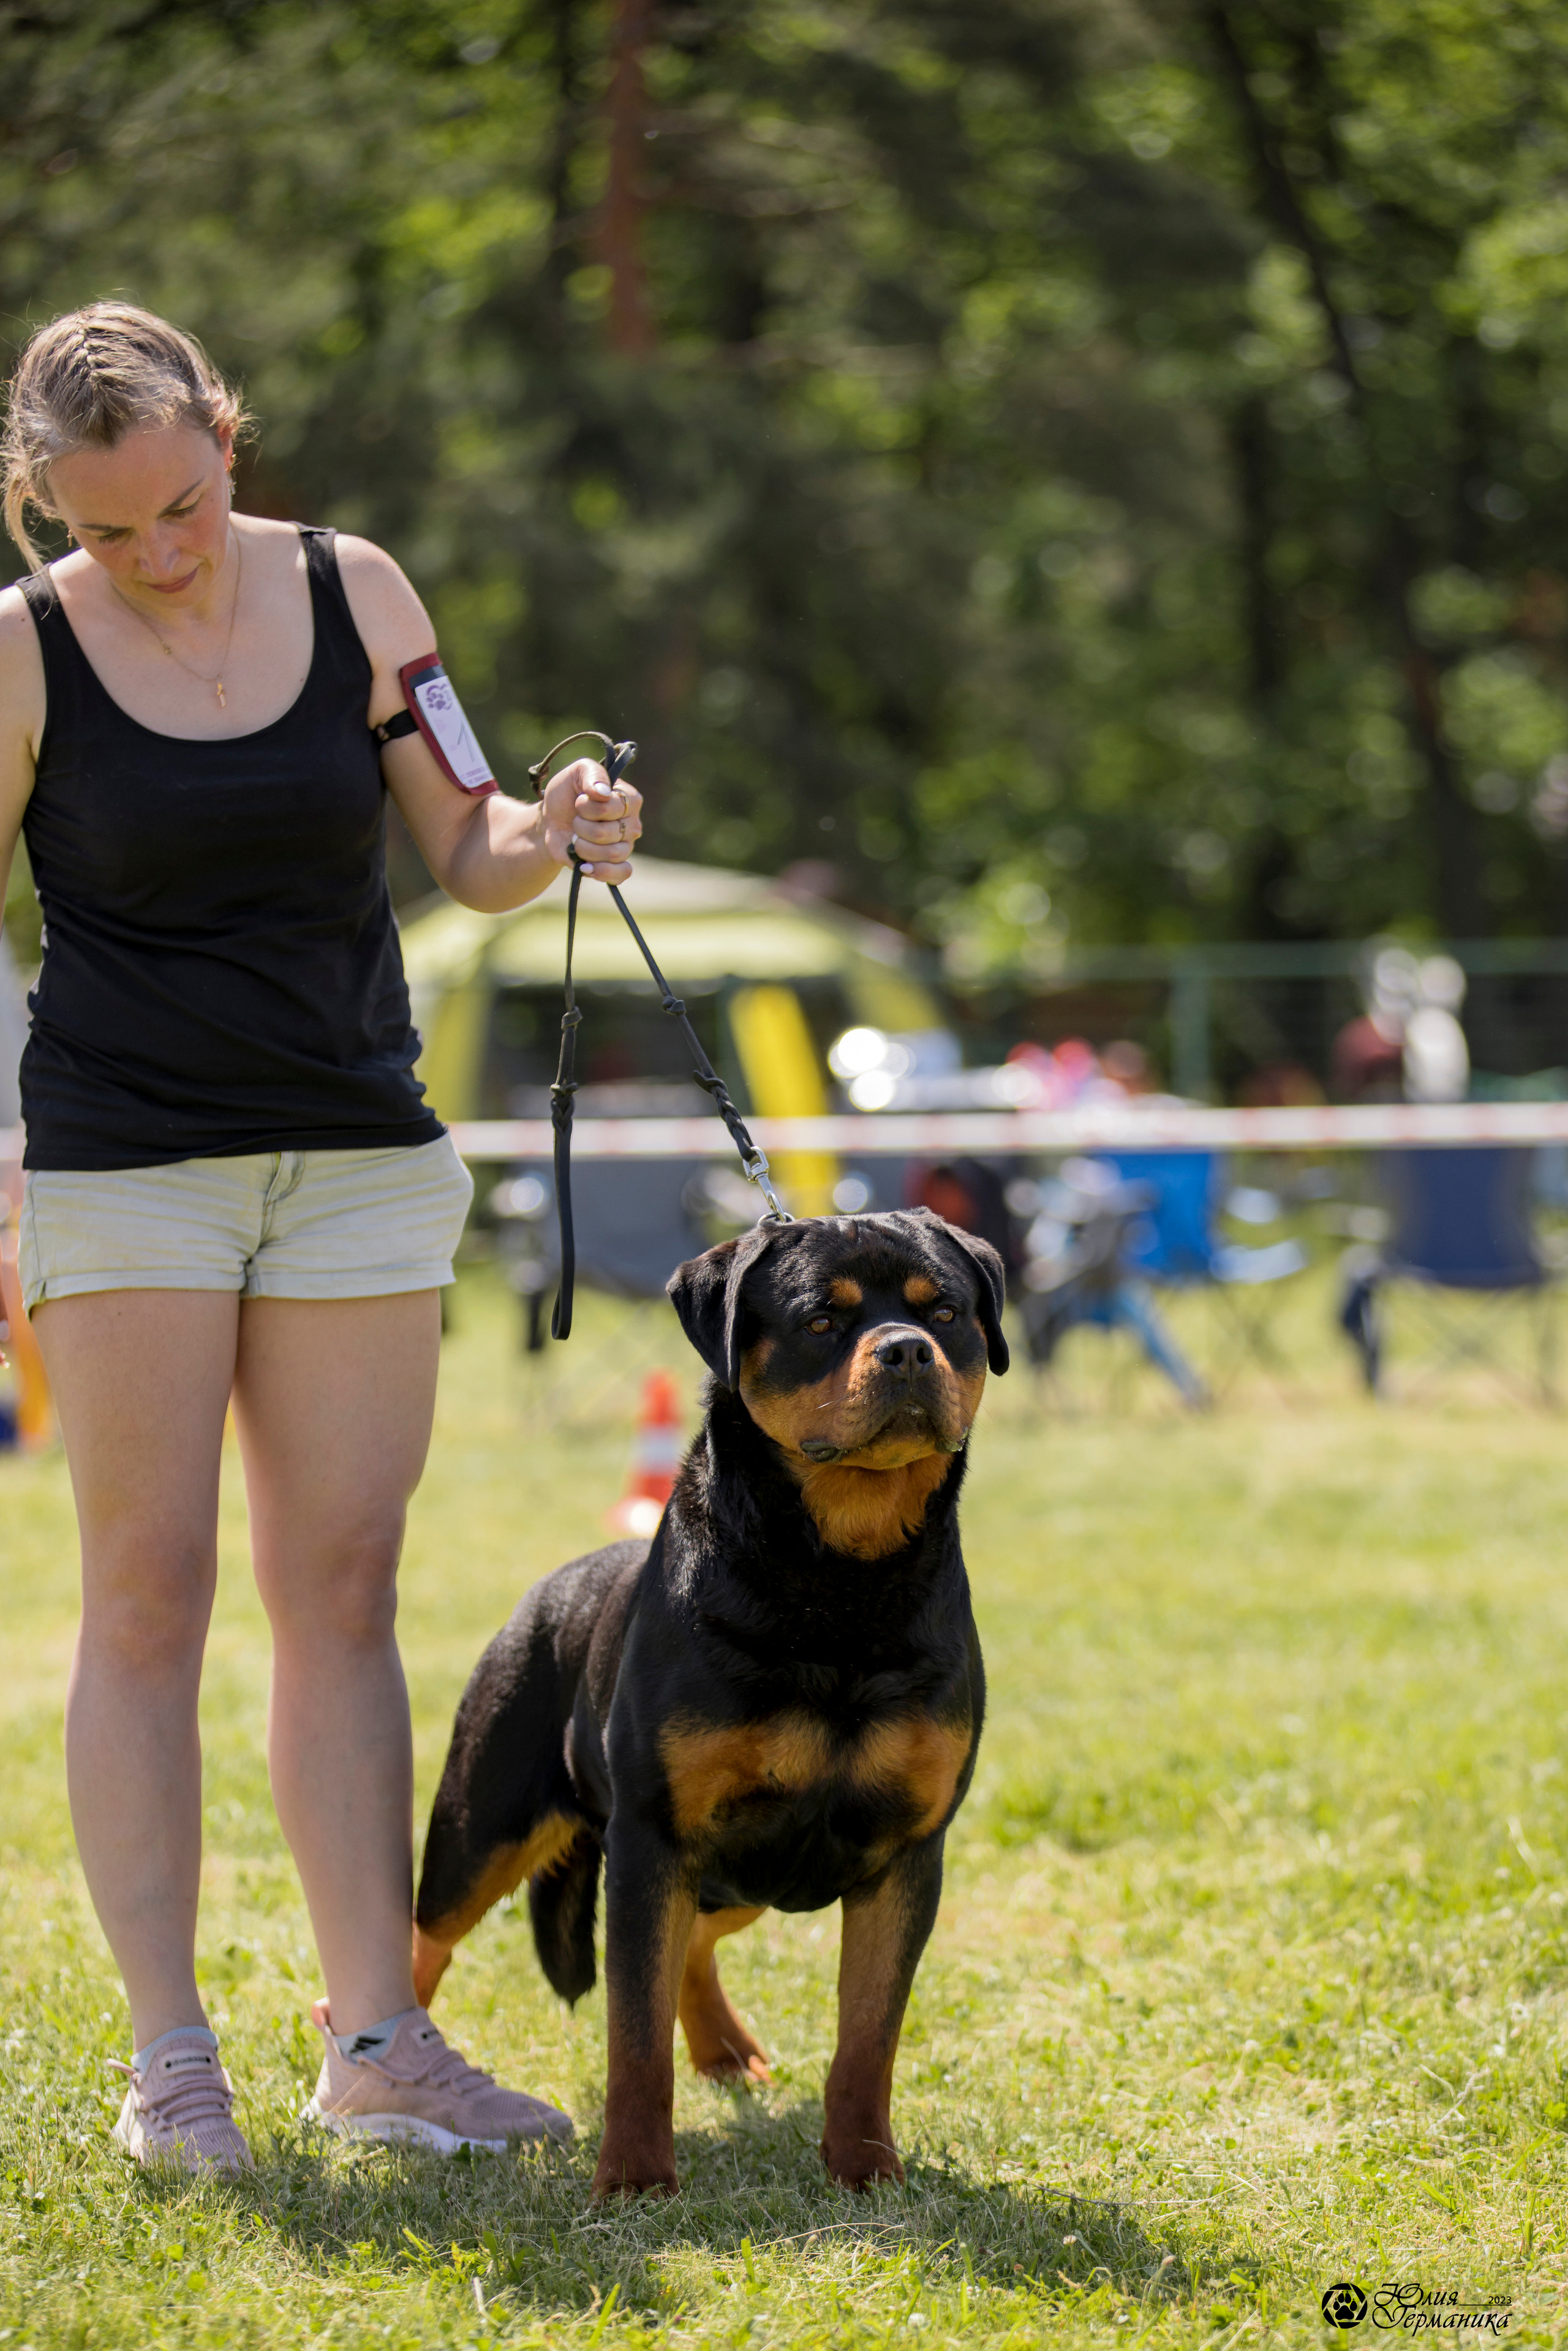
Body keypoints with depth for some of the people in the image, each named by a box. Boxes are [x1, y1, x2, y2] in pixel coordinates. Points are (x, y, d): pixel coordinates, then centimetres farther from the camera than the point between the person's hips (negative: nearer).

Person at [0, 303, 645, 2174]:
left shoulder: (351, 594, 2)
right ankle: (168, 2054, 2)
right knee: (150, 1593, -3)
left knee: (342, 1595, 4)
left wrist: (556, 837, -14)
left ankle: (377, 2037, 8)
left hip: (361, 1158, 3)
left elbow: (461, 853, 8)